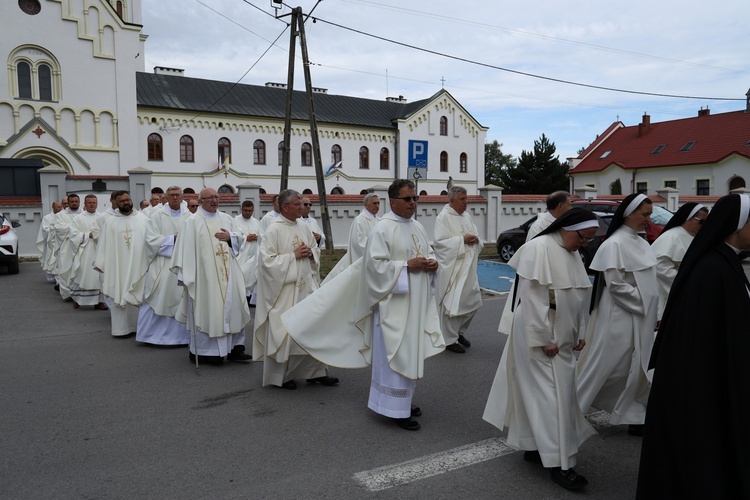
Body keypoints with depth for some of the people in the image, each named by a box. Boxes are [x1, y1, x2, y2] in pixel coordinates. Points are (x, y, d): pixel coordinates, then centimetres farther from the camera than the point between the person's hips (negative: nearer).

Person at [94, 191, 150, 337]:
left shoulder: (143, 219, 4)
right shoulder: (110, 221, 5)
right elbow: (103, 244, 5)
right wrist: (101, 264, 0)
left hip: (138, 265, 0)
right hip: (117, 267, 0)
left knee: (138, 296, 4)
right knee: (118, 296, 2)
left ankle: (137, 326, 13)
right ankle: (121, 328, 9)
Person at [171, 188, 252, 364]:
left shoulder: (226, 218, 13)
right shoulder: (193, 221, -4)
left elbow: (239, 239, 18)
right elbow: (186, 250, -9)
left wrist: (230, 237, -5)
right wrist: (186, 276, -15)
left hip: (227, 274, 6)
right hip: (205, 275, -6)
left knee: (232, 308, 6)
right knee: (207, 311, -2)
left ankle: (235, 348, 15)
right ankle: (205, 351, 9)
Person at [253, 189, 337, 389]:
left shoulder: (303, 226, 8)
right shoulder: (274, 230, -12)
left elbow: (316, 251, 18)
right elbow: (268, 260, -17)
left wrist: (310, 252, -4)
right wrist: (293, 255, -17)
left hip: (306, 286, 7)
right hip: (283, 289, -6)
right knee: (284, 332, 3)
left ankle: (316, 371, 20)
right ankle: (280, 376, 19)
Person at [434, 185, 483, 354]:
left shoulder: (466, 216, 13)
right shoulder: (443, 217, -10)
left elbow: (475, 235, 19)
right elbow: (440, 241, -18)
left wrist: (475, 239, -4)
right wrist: (462, 239, -20)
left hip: (468, 266, 8)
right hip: (451, 268, -8)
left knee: (473, 301, 13)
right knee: (451, 304, -4)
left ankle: (459, 332, 32)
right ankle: (450, 339, 11)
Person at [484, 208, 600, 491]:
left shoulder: (572, 254, 10)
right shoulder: (539, 249, -18)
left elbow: (579, 298, 15)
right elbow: (533, 299, -21)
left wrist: (580, 333, 11)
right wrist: (544, 339, -19)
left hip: (563, 338, 8)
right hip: (539, 337, -8)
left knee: (541, 392, 15)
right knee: (551, 396, -3)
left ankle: (534, 446, 27)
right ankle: (559, 464, 6)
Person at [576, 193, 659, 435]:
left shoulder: (640, 243, 10)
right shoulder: (615, 244, -16)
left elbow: (648, 281, 15)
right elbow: (616, 285, -19)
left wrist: (653, 313, 7)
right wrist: (644, 304, -14)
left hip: (640, 319, 8)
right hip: (619, 318, -8)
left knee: (635, 369, 14)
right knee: (602, 367, 1)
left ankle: (635, 417, 26)